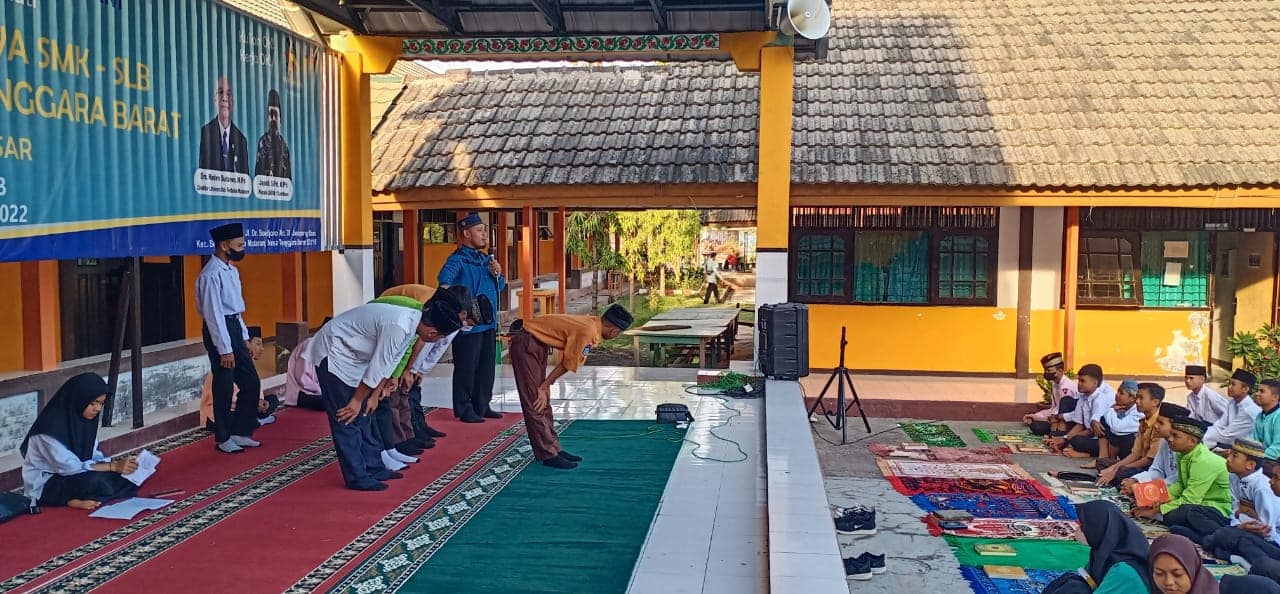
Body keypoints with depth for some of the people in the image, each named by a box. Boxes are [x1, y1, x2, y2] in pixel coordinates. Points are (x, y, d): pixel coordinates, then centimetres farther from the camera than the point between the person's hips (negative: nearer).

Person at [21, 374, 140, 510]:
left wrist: (117, 463, -15)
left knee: (125, 476, -12)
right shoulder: (52, 426, -25)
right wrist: (113, 466, -30)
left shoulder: (85, 419, -1)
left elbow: (92, 455, 4)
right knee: (96, 481, -35)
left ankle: (78, 499, -17)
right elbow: (68, 467, -27)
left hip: (71, 477, 8)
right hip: (44, 485, -8)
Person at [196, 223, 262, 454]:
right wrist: (224, 349, -19)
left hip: (235, 328, 9)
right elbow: (214, 314, -19)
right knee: (224, 388, 2)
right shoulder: (211, 275, -17)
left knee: (251, 383, 11)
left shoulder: (232, 270, 11)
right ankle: (223, 439, 16)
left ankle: (239, 432, 24)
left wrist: (244, 338, 15)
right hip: (219, 331, -9)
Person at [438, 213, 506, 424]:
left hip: (488, 321, 8)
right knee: (466, 367, -3)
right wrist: (445, 287, -52)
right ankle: (464, 409, 5)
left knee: (487, 366, 14)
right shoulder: (459, 259, -9)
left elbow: (500, 286, 22)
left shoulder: (485, 259, 16)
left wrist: (498, 274, 1)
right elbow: (446, 272, -30)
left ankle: (482, 406, 25)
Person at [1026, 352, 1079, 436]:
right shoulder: (1055, 385, 9)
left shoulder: (1066, 386, -21)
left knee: (1066, 400, -35)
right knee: (1036, 426, -10)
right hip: (1060, 420, 8)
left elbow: (1061, 412, -23)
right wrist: (1034, 416, 0)